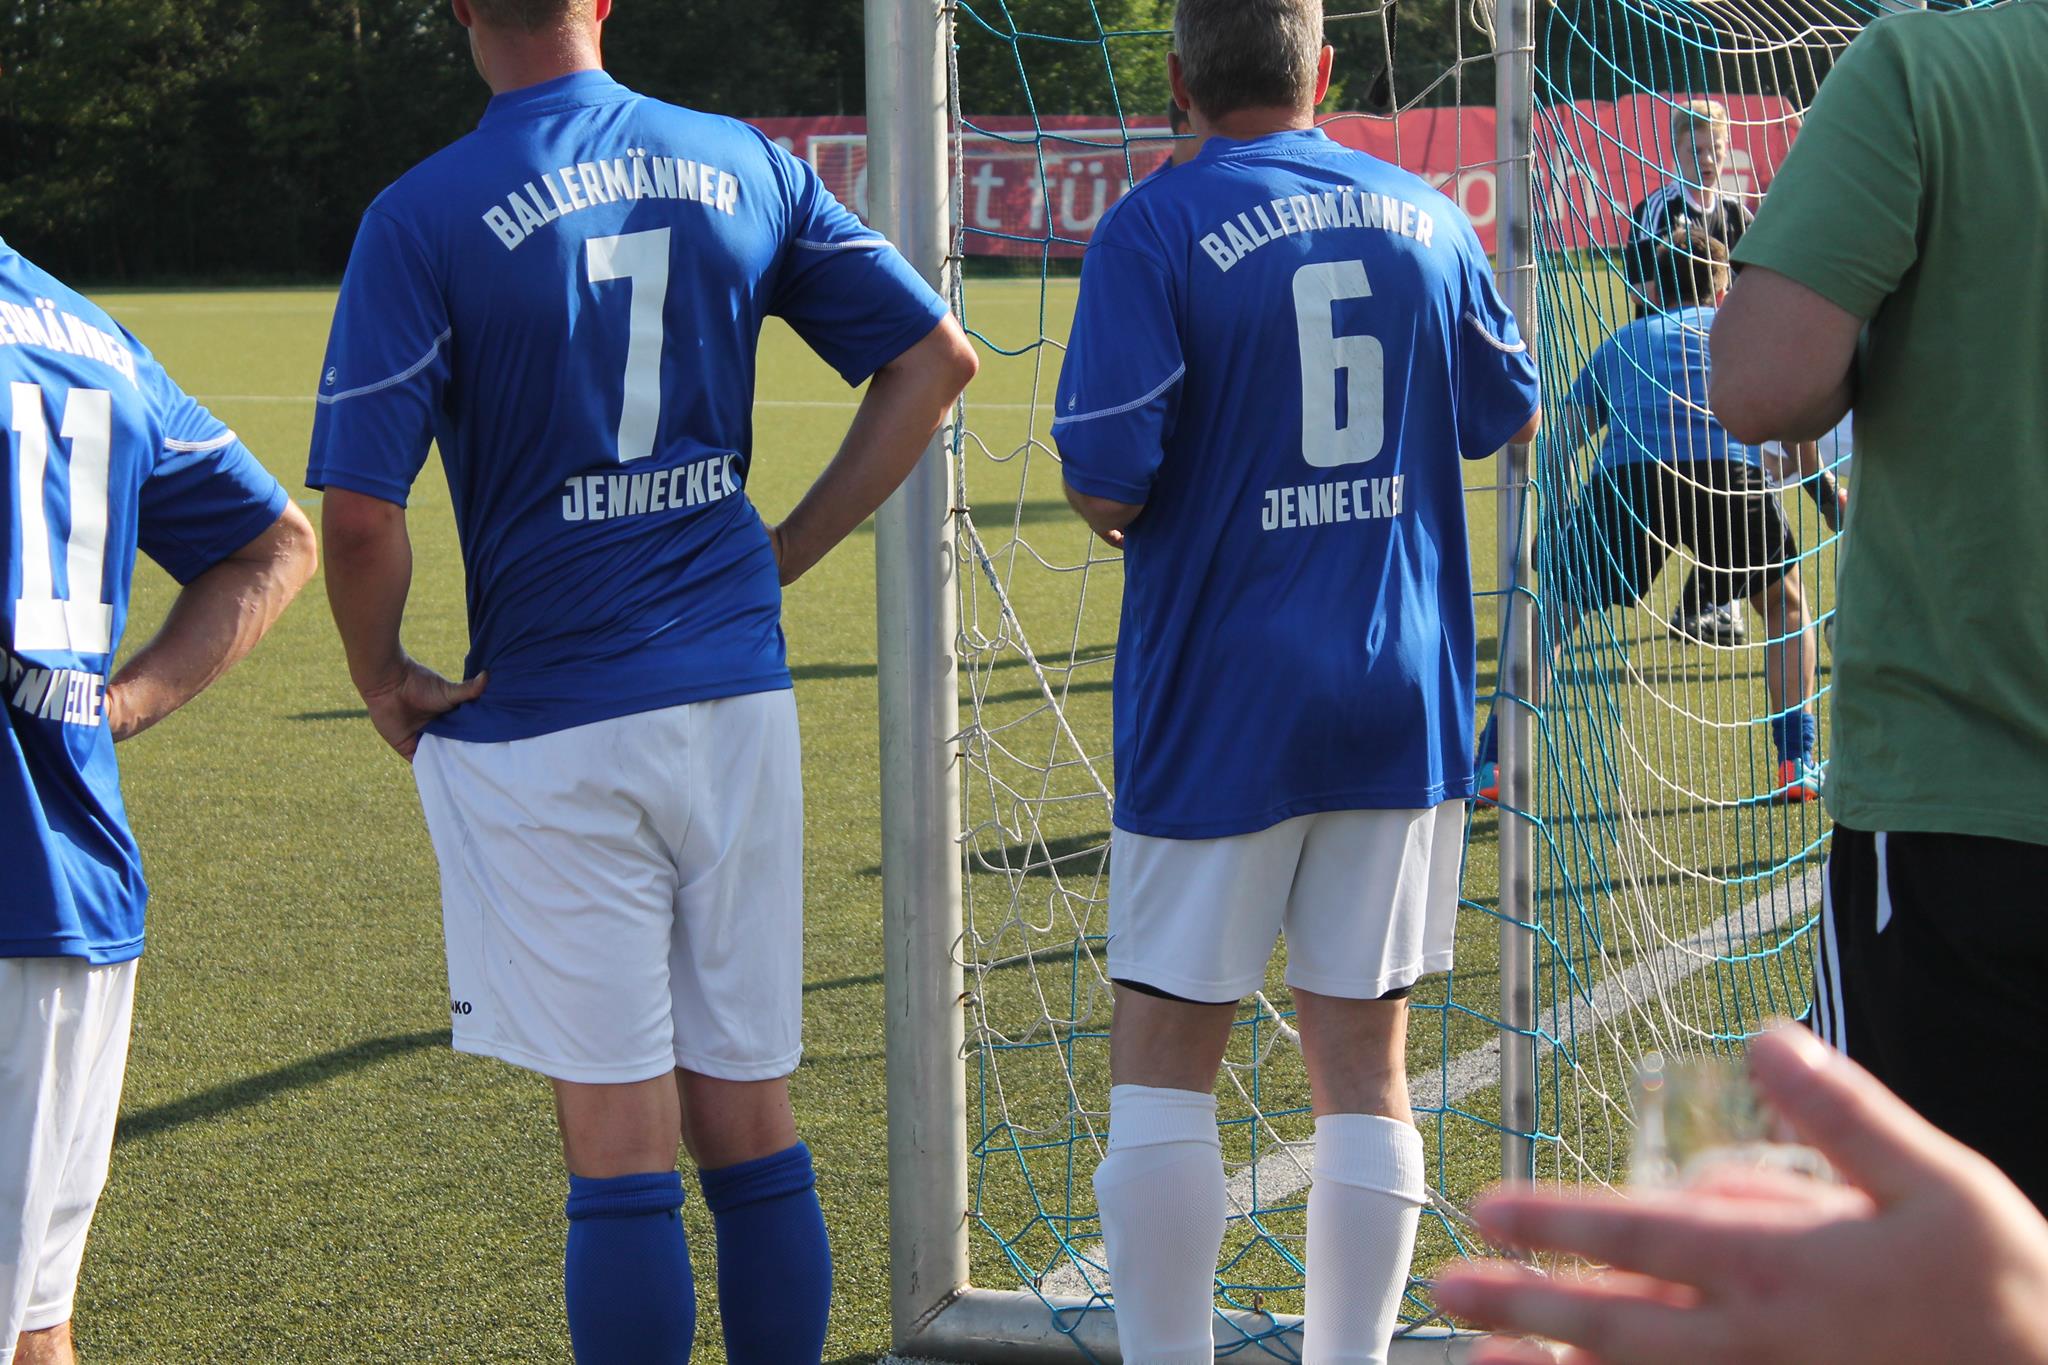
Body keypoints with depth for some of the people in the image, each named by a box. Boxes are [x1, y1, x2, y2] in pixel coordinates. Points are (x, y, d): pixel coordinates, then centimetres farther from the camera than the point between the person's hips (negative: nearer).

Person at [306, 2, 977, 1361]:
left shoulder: (424, 218, -10)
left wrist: (383, 678, 1)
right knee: (753, 1134, 13)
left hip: (553, 730, -4)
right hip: (740, 692, 4)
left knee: (620, 1156, 0)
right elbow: (936, 354, 8)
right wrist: (789, 550, 10)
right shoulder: (743, 167, 4)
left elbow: (361, 513, -16)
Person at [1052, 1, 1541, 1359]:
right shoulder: (1424, 216, 4)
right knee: (1365, 1067, 8)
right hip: (1402, 699, 4)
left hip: (1219, 708, -4)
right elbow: (1511, 417, 18)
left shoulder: (1153, 231, -10)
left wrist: (1117, 507, 7)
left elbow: (1106, 486, -15)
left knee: (1166, 1055, 7)